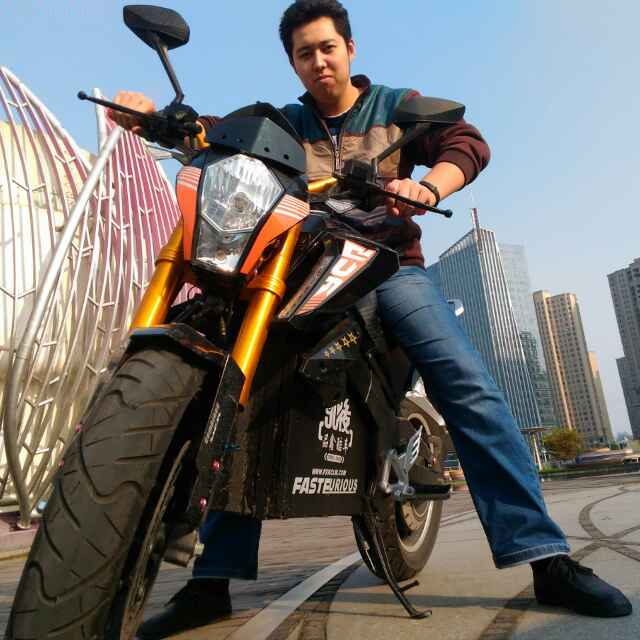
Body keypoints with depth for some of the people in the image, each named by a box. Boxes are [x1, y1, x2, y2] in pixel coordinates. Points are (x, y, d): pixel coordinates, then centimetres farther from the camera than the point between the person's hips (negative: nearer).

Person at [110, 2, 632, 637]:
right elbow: (220, 129, 5)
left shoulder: (399, 106, 15)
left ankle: (546, 558, -12)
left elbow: (467, 143, 1)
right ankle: (213, 580, -4)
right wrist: (154, 113, -15)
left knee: (469, 386, -21)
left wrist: (427, 185, -21)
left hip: (390, 268, -1)